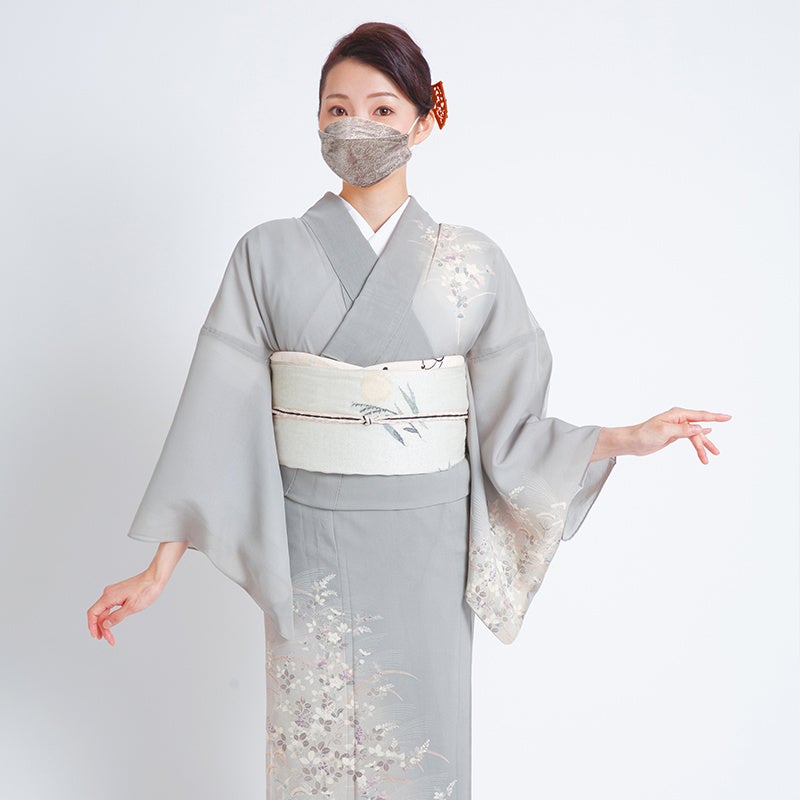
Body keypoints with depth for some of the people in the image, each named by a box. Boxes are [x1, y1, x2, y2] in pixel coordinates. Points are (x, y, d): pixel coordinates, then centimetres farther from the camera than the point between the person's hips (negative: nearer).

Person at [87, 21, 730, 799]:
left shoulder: (470, 261, 0)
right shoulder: (270, 254, -1)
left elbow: (505, 426, 1)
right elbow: (216, 417, -4)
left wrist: (628, 438, -10)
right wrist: (159, 567, -6)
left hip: (428, 548, 0)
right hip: (313, 551, 0)